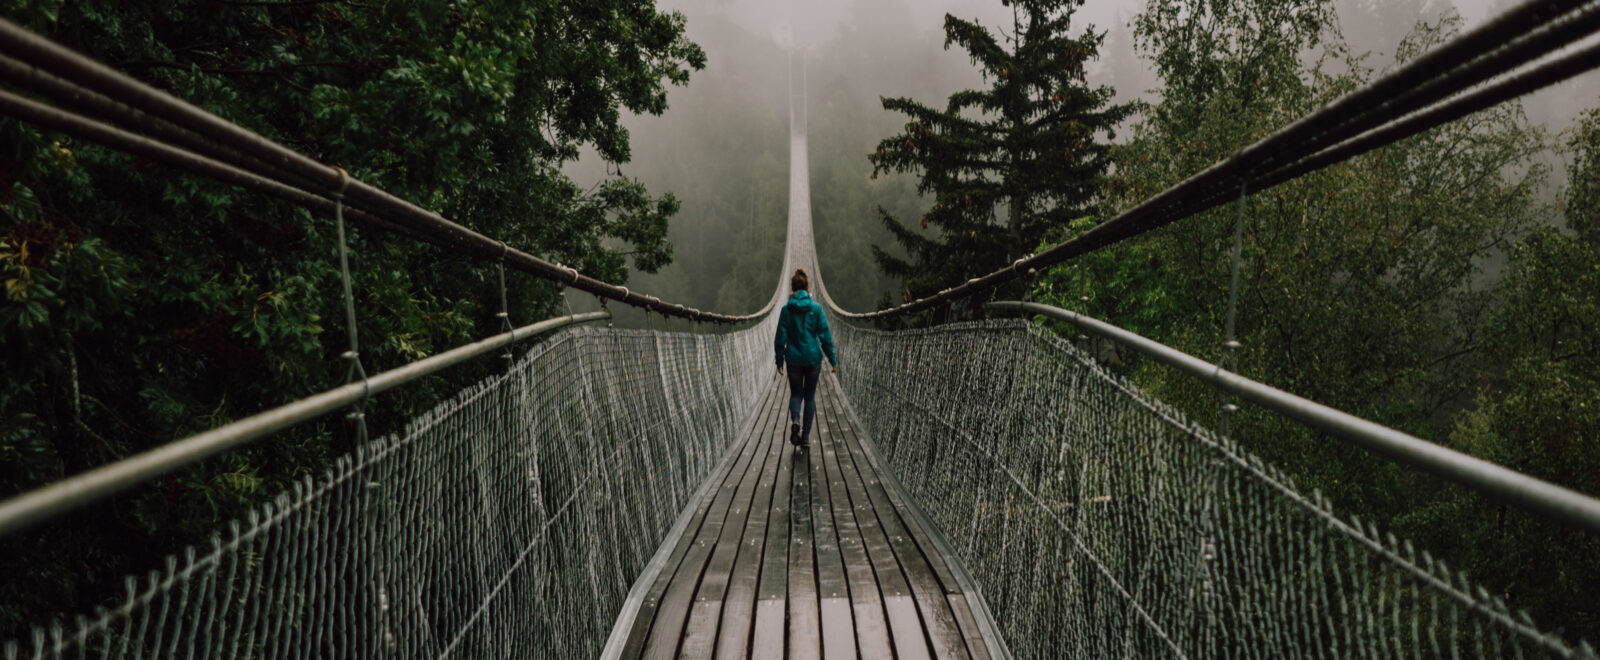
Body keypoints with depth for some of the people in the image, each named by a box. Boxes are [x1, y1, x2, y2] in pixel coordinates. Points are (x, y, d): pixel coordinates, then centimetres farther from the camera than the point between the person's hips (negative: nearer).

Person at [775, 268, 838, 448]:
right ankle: (805, 437, 11)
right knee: (810, 396, 12)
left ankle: (795, 420, -15)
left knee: (796, 394, 15)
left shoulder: (786, 310, -5)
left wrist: (779, 360, 7)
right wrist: (833, 360, 2)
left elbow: (781, 338, -3)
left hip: (794, 359, 0)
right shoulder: (816, 308, -6)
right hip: (813, 358, 0)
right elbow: (825, 336, -5)